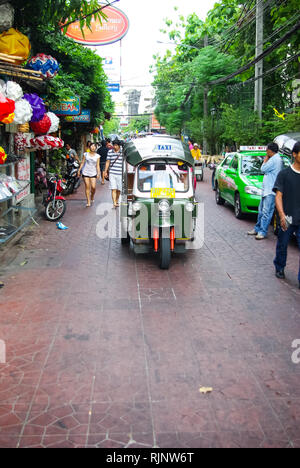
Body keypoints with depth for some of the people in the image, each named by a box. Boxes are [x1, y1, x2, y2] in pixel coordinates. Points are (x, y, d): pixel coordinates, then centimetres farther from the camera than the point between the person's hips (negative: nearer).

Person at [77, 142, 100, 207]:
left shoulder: (97, 156, 5)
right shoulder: (86, 154, 6)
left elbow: (98, 165, 2)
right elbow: (82, 163, 9)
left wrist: (98, 173, -8)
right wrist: (79, 170, 5)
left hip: (93, 173, 0)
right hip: (85, 173, 0)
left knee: (93, 187, -9)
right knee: (87, 187, -3)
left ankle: (92, 196, 22)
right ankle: (88, 201, 3)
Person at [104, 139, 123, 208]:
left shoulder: (123, 152, 1)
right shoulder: (110, 152, 5)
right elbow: (108, 162, 10)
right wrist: (105, 171, 8)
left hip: (120, 173, 0)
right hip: (112, 173, 0)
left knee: (119, 189, 8)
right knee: (113, 189, -8)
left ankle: (117, 201, 29)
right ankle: (114, 203, -11)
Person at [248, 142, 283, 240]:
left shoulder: (275, 159, -15)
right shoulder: (276, 158, 17)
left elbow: (263, 169, -9)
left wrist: (266, 159, 0)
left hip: (271, 191, -11)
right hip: (266, 189, 11)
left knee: (266, 212, -7)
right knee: (261, 210, 16)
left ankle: (263, 232, -4)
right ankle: (257, 229, 24)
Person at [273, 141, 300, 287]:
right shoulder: (284, 174, -4)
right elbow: (278, 196, -8)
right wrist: (282, 215, -21)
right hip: (287, 219, -1)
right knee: (282, 246, 14)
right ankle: (279, 268, 38)